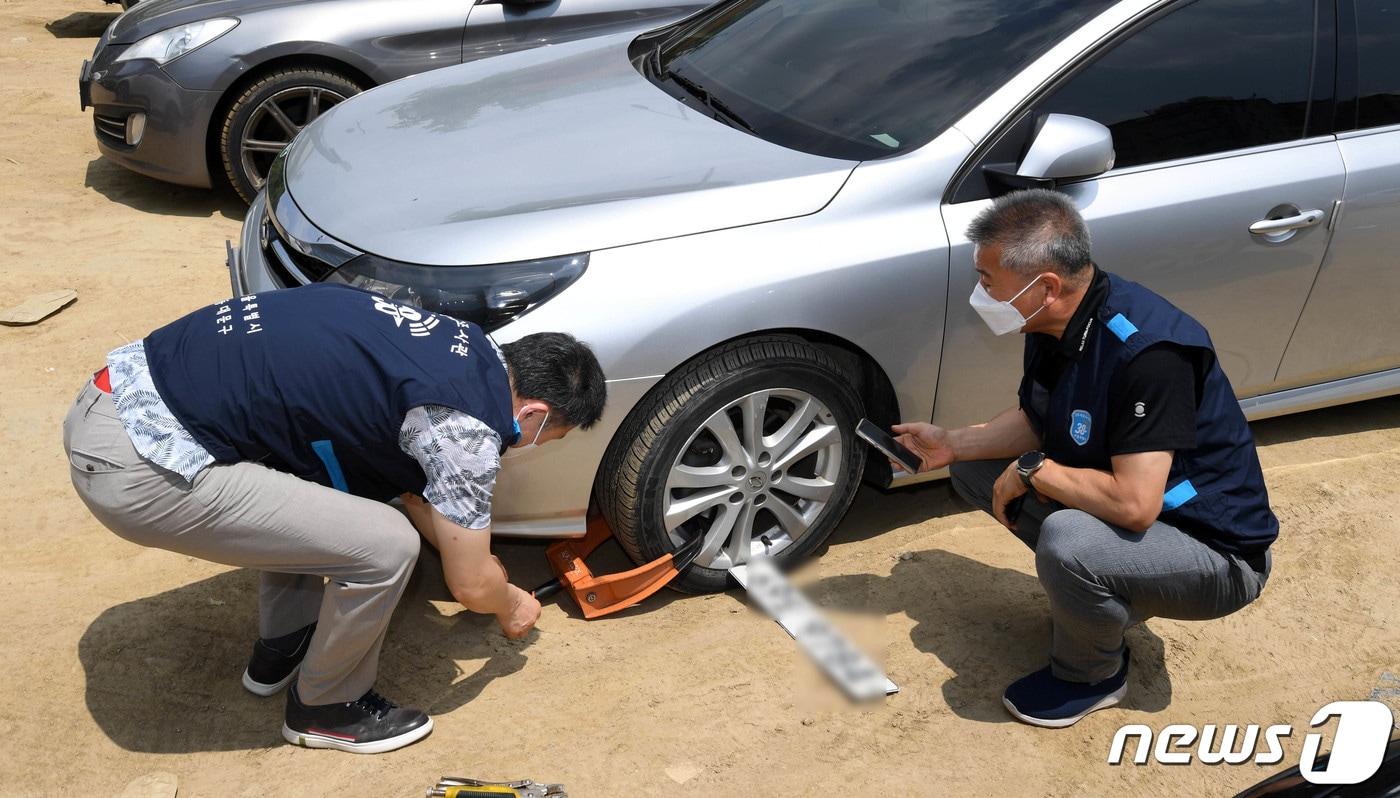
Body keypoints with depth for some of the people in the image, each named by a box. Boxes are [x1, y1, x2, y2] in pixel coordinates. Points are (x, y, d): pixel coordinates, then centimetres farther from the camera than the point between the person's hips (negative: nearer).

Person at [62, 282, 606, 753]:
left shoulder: (458, 345, 12)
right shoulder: (466, 423, -14)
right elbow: (470, 585, -1)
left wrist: (480, 563, 38)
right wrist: (510, 607, 21)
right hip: (138, 467, -9)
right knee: (385, 547, -7)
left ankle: (281, 648, 39)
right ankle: (326, 708, 18)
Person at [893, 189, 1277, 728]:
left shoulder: (1147, 350, -34)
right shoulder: (1056, 323, -6)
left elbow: (1133, 504, -37)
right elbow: (1036, 419, 10)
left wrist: (1031, 470, -24)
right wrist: (953, 444, -3)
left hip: (1219, 554, -8)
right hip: (1121, 496, 9)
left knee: (1069, 542, -36)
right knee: (974, 468, 6)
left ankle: (1092, 677, -3)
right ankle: (1105, 596, 15)